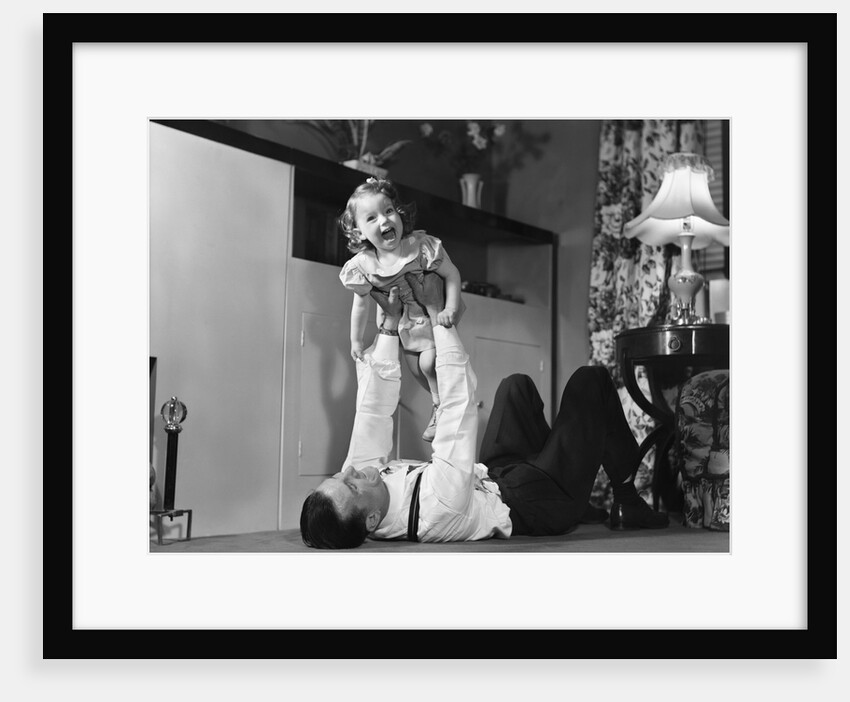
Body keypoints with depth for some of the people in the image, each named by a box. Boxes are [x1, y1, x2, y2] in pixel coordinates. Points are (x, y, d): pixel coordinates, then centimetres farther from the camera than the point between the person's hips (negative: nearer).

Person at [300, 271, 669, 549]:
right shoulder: (436, 510, -43)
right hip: (538, 501, -7)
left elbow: (373, 406, -13)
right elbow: (458, 404, -38)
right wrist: (436, 312, -31)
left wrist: (390, 321, -16)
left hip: (492, 478, 8)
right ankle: (627, 502, 14)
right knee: (591, 380, -2)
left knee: (517, 384, 18)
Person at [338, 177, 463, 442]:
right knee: (414, 367, 13)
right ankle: (439, 401, 42)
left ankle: (442, 407, 15)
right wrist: (356, 341, -1)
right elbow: (360, 305, -8)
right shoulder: (363, 265, -23)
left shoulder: (421, 245, -32)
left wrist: (451, 308, -30)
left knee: (429, 362, -13)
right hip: (403, 320, 4)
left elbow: (451, 274, -21)